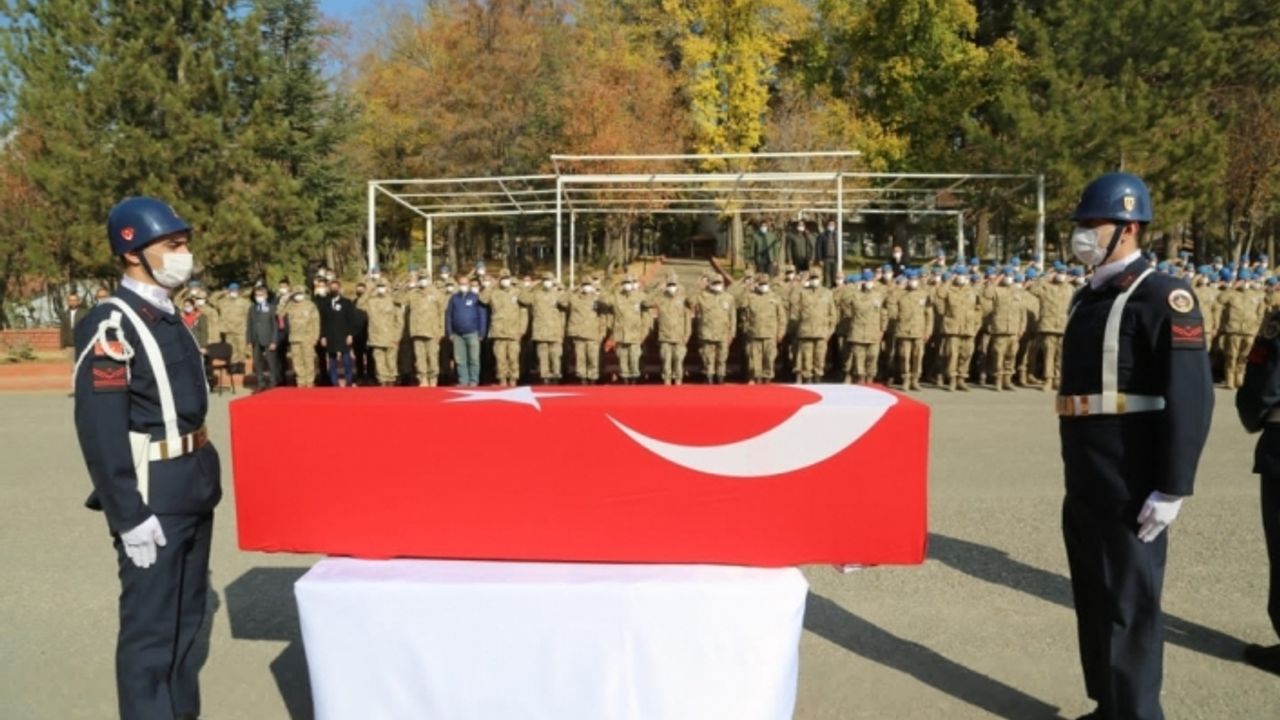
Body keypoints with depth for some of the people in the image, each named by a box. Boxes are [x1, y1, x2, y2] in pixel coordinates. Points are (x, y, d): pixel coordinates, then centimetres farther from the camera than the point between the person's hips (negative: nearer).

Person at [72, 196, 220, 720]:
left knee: (187, 615, 19)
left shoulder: (170, 319, 12)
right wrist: (130, 515, -21)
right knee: (150, 624, 1)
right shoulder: (110, 326, -14)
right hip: (151, 494, -9)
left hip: (192, 487, 9)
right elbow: (99, 429, -19)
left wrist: (204, 479, 18)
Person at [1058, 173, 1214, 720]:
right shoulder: (1088, 298, 14)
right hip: (1085, 484, 9)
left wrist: (1171, 488, -19)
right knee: (1093, 598, 17)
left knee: (1128, 605, 2)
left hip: (1130, 486, -8)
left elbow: (1191, 398, -17)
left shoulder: (1162, 296, -11)